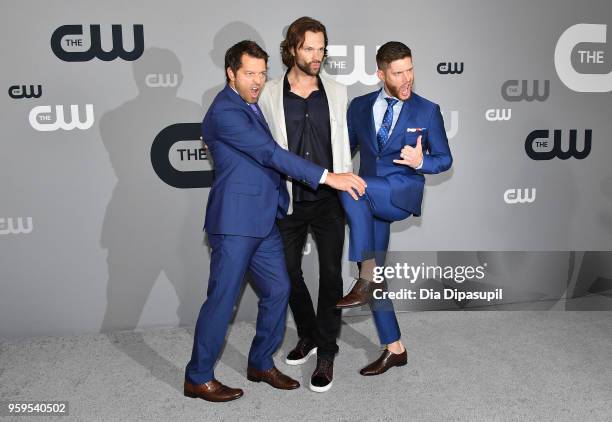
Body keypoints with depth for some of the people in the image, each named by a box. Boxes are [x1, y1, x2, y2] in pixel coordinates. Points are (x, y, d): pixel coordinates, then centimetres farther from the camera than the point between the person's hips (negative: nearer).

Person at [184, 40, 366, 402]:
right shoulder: (225, 111, -15)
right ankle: (198, 378, 16)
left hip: (264, 220, 9)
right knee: (222, 299, -1)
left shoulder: (253, 104, 15)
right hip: (235, 221, -9)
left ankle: (261, 364, 28)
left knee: (278, 290, 11)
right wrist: (327, 176, -27)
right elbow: (270, 153, -24)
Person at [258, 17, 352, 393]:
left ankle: (326, 353, 17)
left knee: (331, 274, 2)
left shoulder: (337, 92, 5)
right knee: (290, 271, 11)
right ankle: (309, 335, 36)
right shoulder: (270, 94, 0)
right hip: (289, 201, 0)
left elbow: (345, 140, 12)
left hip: (329, 200, 0)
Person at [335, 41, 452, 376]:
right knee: (373, 275, 5)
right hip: (366, 201, 4)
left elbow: (445, 159, 5)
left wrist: (421, 163, -16)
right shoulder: (360, 107, 7)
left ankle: (365, 280, -24)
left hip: (402, 194, -4)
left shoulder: (427, 111, 1)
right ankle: (394, 349, 20)